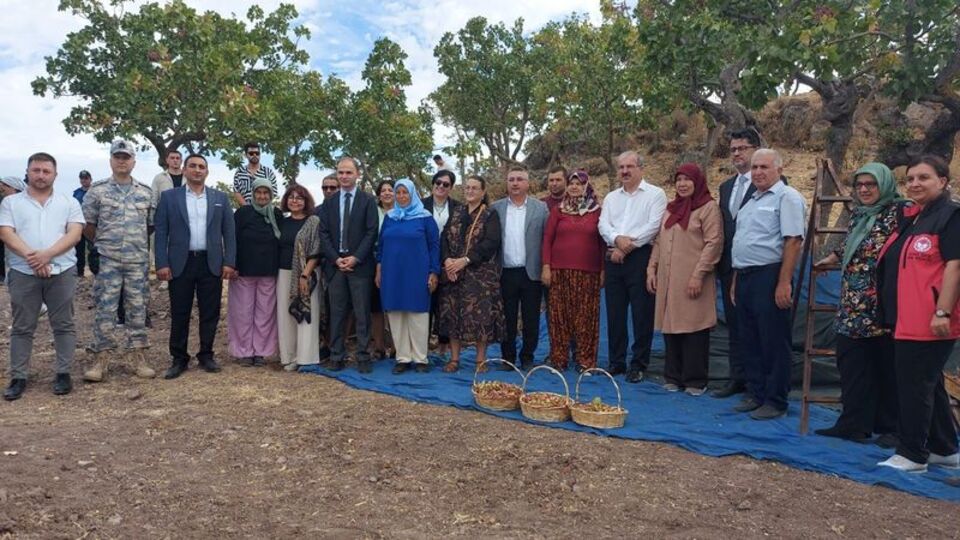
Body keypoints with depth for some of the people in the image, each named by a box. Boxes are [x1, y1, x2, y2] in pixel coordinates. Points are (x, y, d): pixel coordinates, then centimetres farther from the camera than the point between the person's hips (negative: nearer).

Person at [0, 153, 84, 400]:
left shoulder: (69, 203, 8)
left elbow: (74, 234, -4)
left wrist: (47, 254, -18)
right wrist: (31, 256, -19)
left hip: (61, 273, 0)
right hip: (23, 273, 0)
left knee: (63, 325, 5)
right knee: (22, 328, 6)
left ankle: (63, 373, 14)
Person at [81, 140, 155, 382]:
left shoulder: (146, 193, 8)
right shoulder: (97, 191, 1)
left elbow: (151, 225, 14)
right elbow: (87, 225, 5)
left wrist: (136, 242, 11)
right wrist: (103, 243, 6)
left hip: (138, 262, 2)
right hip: (107, 262, -2)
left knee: (137, 309, 7)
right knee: (105, 310, 0)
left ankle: (138, 357, 14)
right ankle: (100, 359, 8)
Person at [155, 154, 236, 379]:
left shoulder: (220, 198, 8)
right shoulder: (169, 197, 5)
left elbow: (229, 232, 6)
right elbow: (161, 232, 1)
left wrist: (229, 262, -2)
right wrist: (162, 264, -7)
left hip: (211, 264, 1)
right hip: (180, 264, -1)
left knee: (210, 313, 6)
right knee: (179, 314, 4)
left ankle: (206, 355, 19)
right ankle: (179, 359, 15)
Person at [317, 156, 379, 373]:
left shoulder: (368, 200, 3)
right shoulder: (329, 202, 12)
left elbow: (371, 232, -4)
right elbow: (324, 233, 7)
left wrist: (356, 258, -12)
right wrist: (336, 259, -6)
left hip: (360, 264, -3)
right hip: (335, 264, 3)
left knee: (362, 313, 0)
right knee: (336, 313, 6)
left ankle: (363, 357, 5)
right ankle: (336, 357, 12)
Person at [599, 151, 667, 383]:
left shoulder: (655, 194, 2)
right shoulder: (611, 198, 18)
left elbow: (654, 226, -10)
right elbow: (603, 225, 5)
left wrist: (627, 246, -12)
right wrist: (618, 239, -16)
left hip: (641, 257, -5)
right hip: (614, 258, 5)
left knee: (642, 314, -3)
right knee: (614, 313, 8)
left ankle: (638, 365, 6)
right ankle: (616, 362, 18)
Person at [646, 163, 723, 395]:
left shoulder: (709, 208, -3)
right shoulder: (671, 208, 18)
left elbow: (714, 243, -11)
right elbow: (658, 242, 20)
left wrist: (698, 274, -17)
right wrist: (652, 269, 10)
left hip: (692, 282, -6)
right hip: (668, 280, 6)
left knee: (694, 329, -2)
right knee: (670, 327, 8)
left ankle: (695, 381, 8)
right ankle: (674, 377, 18)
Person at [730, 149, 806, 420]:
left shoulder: (787, 197, -7)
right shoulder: (752, 201, 19)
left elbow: (793, 241, -15)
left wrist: (784, 283, -21)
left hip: (769, 277, -8)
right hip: (745, 276, 9)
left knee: (774, 342, -1)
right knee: (749, 340, 13)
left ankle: (775, 401, 9)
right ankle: (755, 394, 24)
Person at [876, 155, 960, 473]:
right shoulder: (909, 217, 16)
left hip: (931, 321, -9)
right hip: (907, 319, 9)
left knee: (914, 385, -4)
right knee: (929, 384, 17)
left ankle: (912, 455, 7)